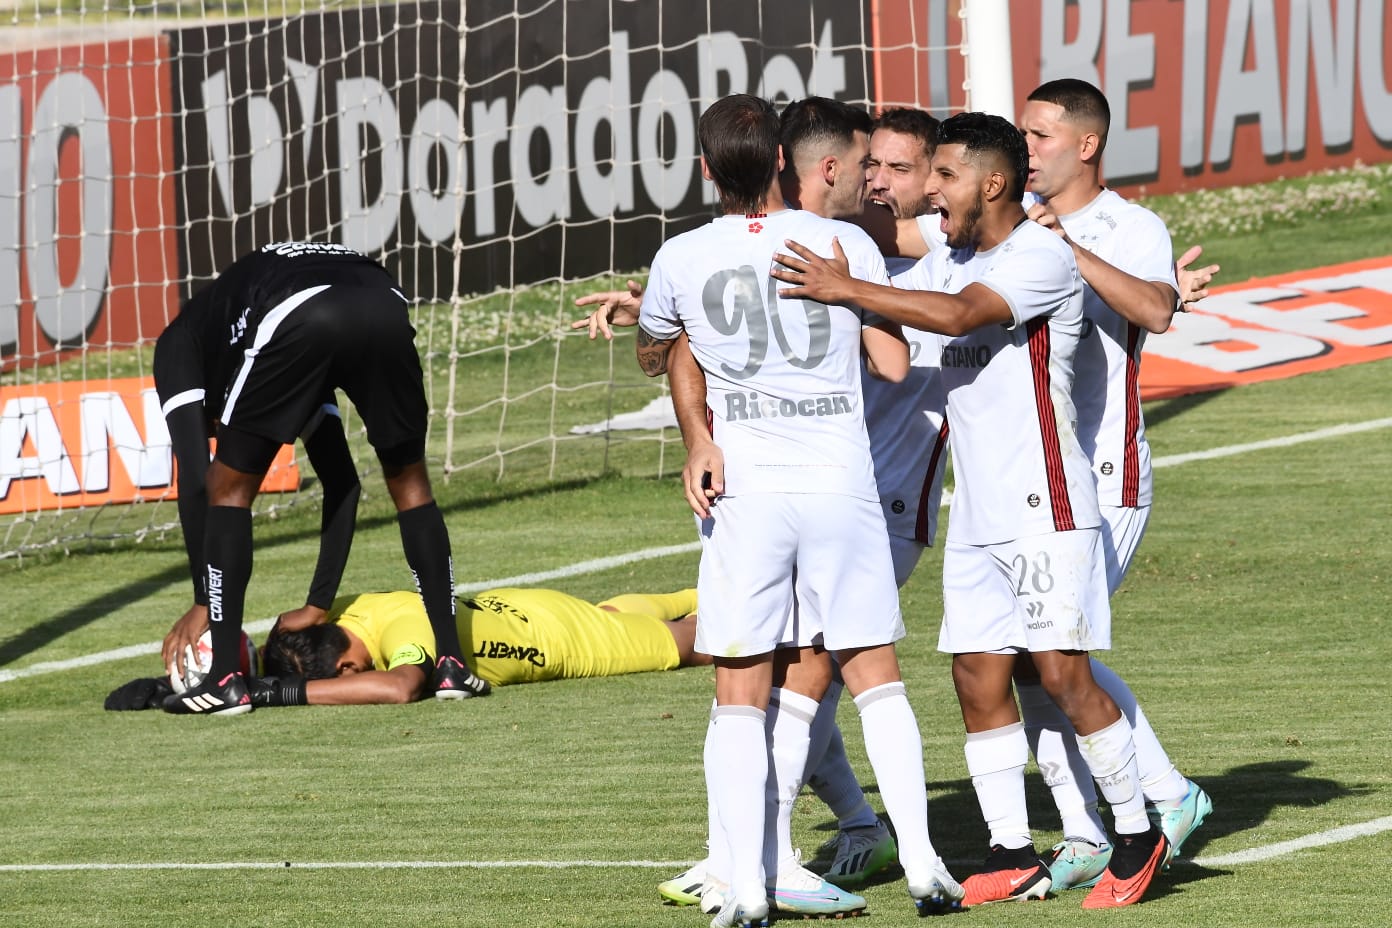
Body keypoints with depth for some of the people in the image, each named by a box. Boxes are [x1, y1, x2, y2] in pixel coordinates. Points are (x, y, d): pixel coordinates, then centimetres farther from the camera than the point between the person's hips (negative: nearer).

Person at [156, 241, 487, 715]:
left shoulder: (182, 339, 33)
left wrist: (206, 601, 24)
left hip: (294, 320, -4)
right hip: (385, 309, 4)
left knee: (230, 491, 16)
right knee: (410, 486, 26)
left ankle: (225, 680, 11)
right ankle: (452, 663, 22)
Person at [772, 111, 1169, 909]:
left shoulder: (1044, 258, -11)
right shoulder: (949, 264, 16)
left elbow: (958, 314, -24)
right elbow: (875, 317, 23)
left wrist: (846, 290, -25)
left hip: (1047, 511, -8)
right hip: (976, 516, 8)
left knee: (1064, 675, -10)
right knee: (979, 678, 3)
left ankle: (1138, 836, 3)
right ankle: (1014, 857, 7)